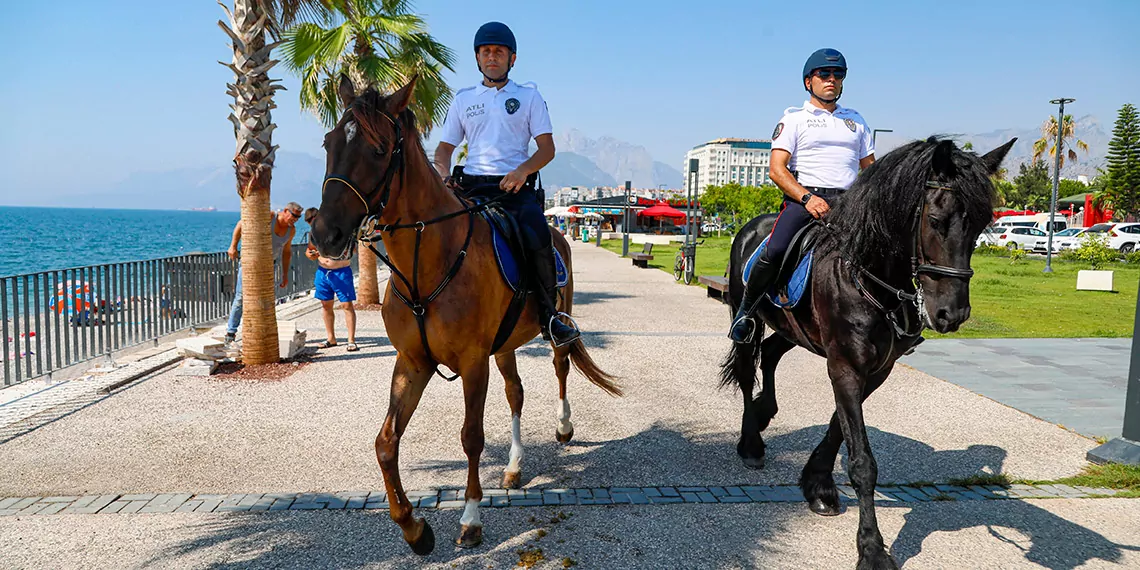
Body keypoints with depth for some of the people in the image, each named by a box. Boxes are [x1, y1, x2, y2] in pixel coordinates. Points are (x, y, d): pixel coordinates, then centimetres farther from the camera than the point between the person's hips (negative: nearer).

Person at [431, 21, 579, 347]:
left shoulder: (529, 96, 14)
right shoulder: (463, 99, 19)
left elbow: (547, 148, 6)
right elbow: (443, 149, 19)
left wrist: (523, 169, -15)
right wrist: (444, 175, -4)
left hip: (516, 185, -2)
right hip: (471, 186, 2)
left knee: (538, 241, -30)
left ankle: (548, 316, -13)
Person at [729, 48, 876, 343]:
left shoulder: (856, 120, 24)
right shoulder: (794, 119, 9)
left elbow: (870, 169, 25)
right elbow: (776, 169, -3)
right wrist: (808, 198, -18)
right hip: (803, 197, -4)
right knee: (775, 252, -28)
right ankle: (746, 310, -5)